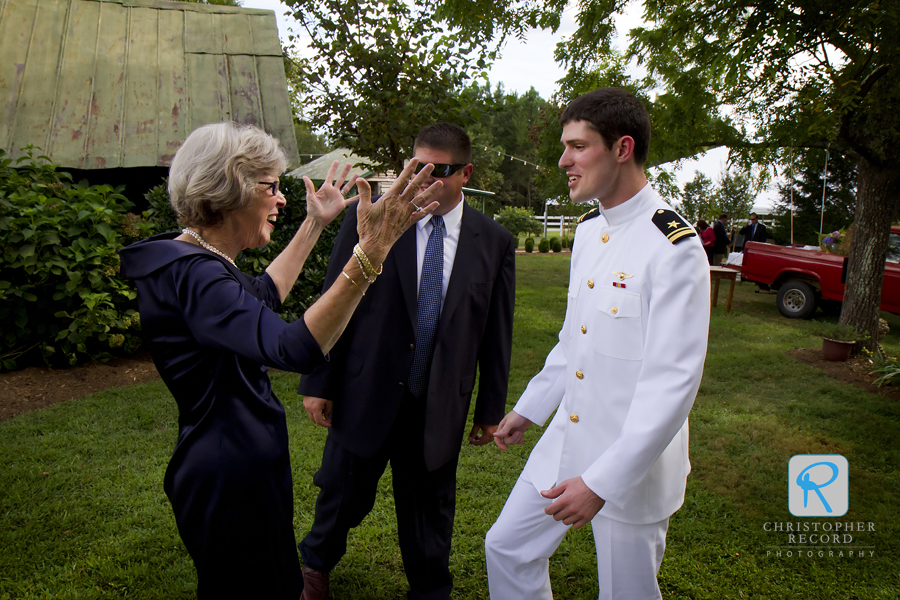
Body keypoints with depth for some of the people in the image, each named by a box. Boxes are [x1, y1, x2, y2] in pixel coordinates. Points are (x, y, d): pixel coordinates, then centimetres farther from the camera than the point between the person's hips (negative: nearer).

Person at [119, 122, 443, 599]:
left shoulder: (191, 260, 5)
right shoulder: (190, 274, -27)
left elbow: (261, 296, 21)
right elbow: (293, 348, -41)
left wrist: (314, 224, 22)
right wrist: (370, 253, -46)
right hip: (230, 482, -10)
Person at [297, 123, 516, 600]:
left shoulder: (495, 242, -1)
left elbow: (496, 332, 4)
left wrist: (491, 409, 7)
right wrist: (318, 383, -3)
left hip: (439, 408, 1)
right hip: (365, 394, 0)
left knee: (430, 511, 17)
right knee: (345, 494, 17)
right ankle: (316, 561, 49)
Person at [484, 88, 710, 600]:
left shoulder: (674, 248, -21)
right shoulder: (589, 230, 6)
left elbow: (673, 383, -24)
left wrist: (602, 482, -25)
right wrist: (528, 408, 18)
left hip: (633, 462, -7)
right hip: (566, 442, 8)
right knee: (508, 549, 16)